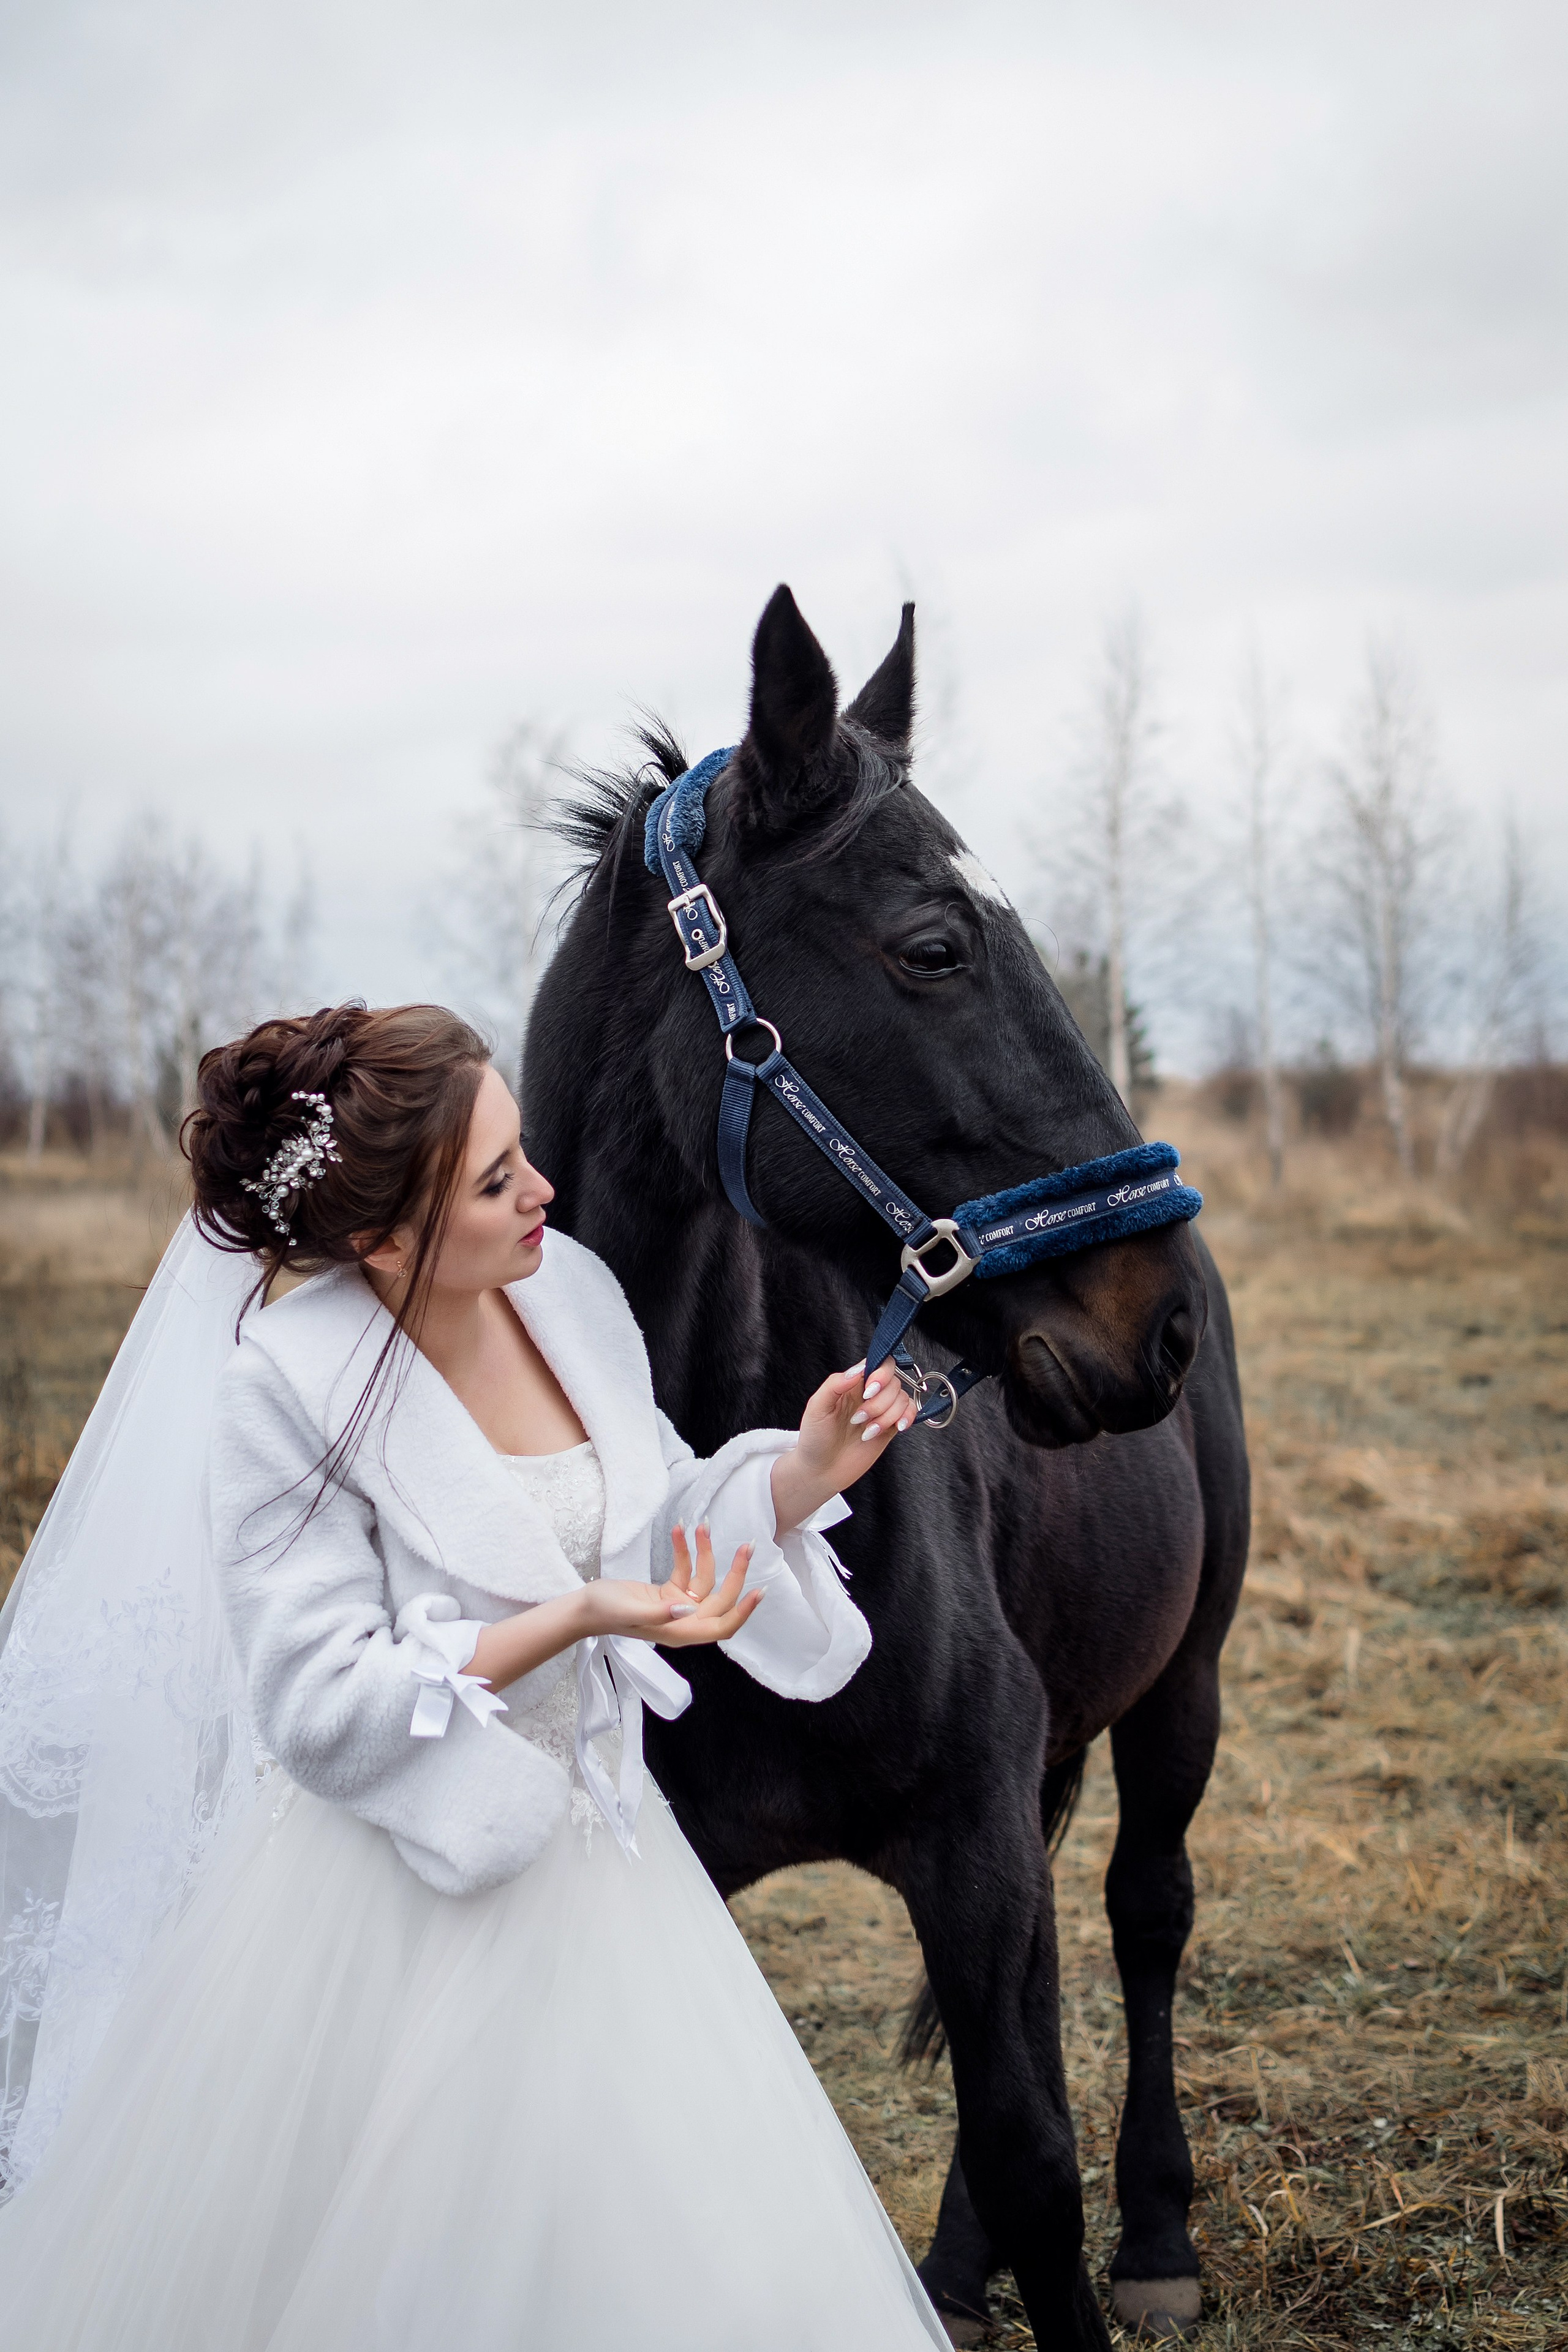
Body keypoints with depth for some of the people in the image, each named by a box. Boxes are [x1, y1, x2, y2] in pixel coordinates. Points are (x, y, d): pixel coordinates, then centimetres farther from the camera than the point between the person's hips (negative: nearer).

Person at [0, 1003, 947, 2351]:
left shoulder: (571, 1292, -3)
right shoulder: (289, 1389, -20)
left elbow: (664, 1527, 10)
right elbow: (323, 1704, -20)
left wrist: (808, 1468, -8)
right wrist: (571, 1622, -28)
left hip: (592, 1854, 6)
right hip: (399, 1897, -5)